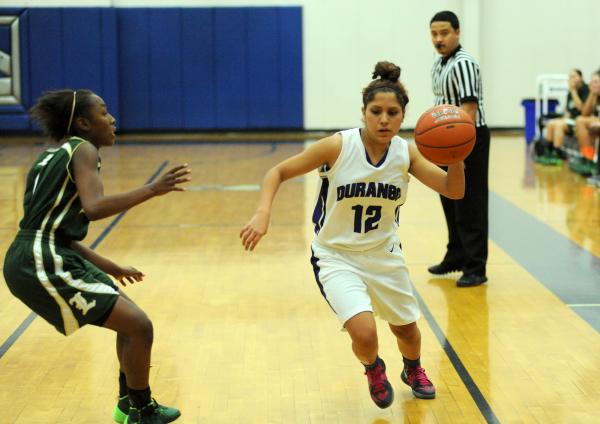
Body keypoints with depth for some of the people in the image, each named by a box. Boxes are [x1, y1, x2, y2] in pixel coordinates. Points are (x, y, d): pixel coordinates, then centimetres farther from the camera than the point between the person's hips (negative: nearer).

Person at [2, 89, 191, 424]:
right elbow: (94, 207, -25)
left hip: (44, 258, 10)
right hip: (42, 265, -10)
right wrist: (152, 190, -23)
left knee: (131, 319, 20)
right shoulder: (83, 149, -6)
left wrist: (111, 268, 25)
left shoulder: (56, 155, 21)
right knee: (139, 326, -9)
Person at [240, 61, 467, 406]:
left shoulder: (406, 153, -10)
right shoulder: (338, 146, -21)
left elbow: (453, 191, -12)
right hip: (336, 256, -4)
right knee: (364, 332, -24)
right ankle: (374, 370, 15)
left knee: (407, 328, 19)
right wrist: (263, 214, -28)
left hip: (384, 254, 4)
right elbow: (279, 172, -12)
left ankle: (413, 370, 57)